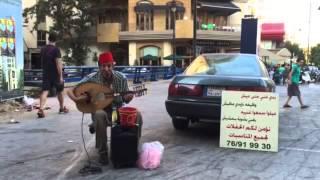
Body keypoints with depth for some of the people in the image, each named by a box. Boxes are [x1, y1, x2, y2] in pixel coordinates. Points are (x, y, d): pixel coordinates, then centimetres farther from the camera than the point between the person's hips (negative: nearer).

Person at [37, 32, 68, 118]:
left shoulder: (43, 49, 8)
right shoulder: (56, 49, -12)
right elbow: (58, 64, -17)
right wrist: (61, 76, -17)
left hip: (46, 74, 4)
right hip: (55, 74, -4)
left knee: (45, 91, -4)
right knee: (60, 91, 14)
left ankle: (41, 109, -21)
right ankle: (62, 108, 29)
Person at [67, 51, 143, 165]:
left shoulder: (121, 78, -6)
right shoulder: (92, 79, -10)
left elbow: (125, 100, 1)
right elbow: (70, 91, -5)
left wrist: (128, 98, -23)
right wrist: (76, 99, -26)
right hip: (100, 111, -1)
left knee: (137, 115, -27)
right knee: (99, 115, -38)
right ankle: (103, 151, -18)